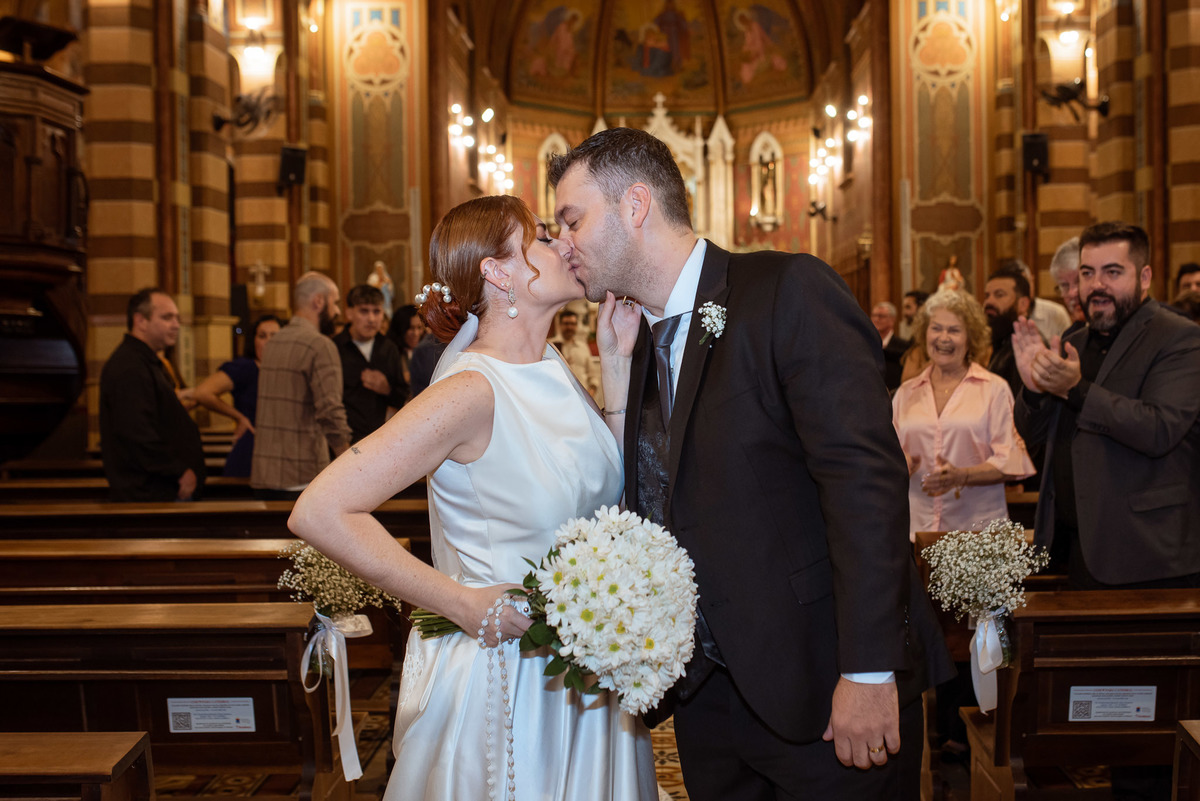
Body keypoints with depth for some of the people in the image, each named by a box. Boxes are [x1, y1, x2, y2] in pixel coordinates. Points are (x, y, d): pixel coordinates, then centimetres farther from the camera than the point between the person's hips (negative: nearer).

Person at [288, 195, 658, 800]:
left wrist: (616, 361, -3)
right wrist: (460, 602, -22)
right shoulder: (472, 391, -22)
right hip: (503, 676, -8)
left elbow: (622, 484, 3)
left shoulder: (550, 367, 2)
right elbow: (319, 512, -26)